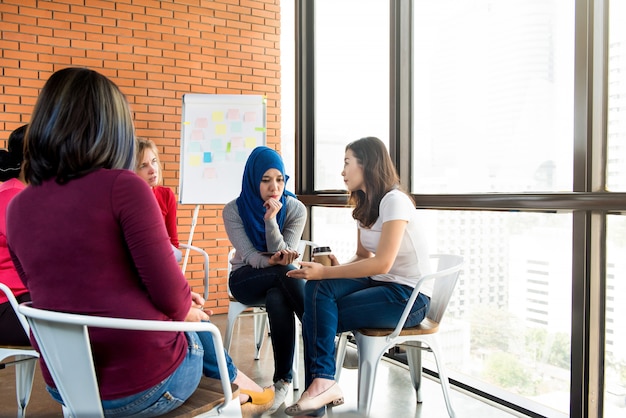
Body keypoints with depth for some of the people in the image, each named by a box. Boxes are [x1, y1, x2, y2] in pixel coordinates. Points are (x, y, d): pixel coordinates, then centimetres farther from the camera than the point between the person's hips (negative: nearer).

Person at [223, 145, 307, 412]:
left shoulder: (295, 209, -10)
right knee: (285, 272, -35)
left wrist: (271, 219, -30)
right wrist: (272, 262, -37)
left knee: (278, 301, -37)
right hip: (246, 279, -1)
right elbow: (249, 255, -14)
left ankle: (283, 379, -26)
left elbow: (283, 256, -15)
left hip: (280, 280, 1)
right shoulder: (234, 210, -11)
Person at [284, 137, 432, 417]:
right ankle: (322, 384, -15)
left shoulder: (394, 200, -18)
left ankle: (322, 383, -1)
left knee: (318, 315, -18)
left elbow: (382, 264, -25)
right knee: (318, 289, -18)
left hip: (409, 296, -7)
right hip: (381, 283, 8)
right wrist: (337, 269, -11)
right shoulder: (364, 204, 9)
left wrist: (325, 272, -24)